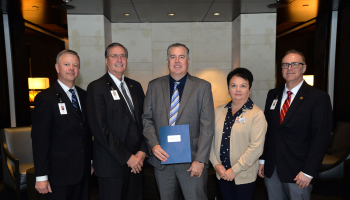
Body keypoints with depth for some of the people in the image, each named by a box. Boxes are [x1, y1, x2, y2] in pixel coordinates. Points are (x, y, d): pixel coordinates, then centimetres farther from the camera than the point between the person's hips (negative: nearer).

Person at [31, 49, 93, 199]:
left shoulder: (83, 95, 8)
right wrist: (41, 177, -13)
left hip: (83, 171, 6)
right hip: (59, 174, -5)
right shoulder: (45, 98, -10)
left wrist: (91, 161, 11)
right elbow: (39, 140, -12)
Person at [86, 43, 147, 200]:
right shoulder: (96, 88, -6)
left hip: (136, 163, 5)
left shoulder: (135, 86, 11)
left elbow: (143, 120, 10)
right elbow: (99, 129, -13)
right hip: (112, 165, -5)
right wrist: (127, 157, -13)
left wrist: (142, 151, -2)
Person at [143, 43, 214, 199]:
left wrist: (200, 160, -12)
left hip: (191, 160, -2)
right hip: (162, 157, 3)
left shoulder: (202, 87, -2)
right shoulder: (154, 86, 6)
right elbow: (147, 119, 6)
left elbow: (207, 126, -7)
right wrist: (153, 145, -9)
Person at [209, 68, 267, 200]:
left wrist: (235, 170, -14)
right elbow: (211, 140, 2)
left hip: (244, 176, -3)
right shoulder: (219, 111, 3)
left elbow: (256, 147, -15)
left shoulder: (257, 114, -9)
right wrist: (216, 164, -6)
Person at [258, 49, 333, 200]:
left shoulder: (319, 97, -7)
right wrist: (262, 159, 6)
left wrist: (308, 172, -14)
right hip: (271, 169, 4)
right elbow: (266, 128, 8)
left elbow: (321, 138, -11)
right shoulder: (273, 94, 8)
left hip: (298, 172, -4)